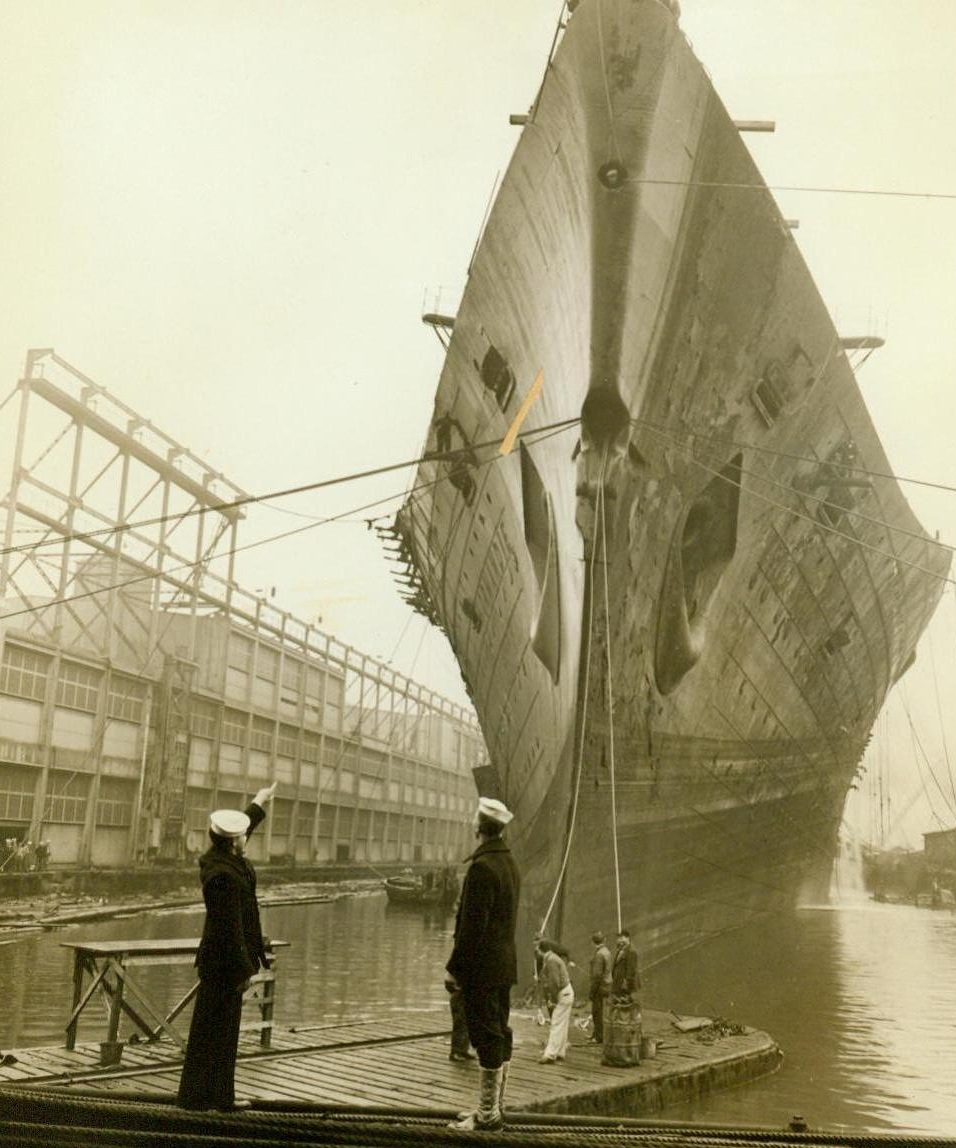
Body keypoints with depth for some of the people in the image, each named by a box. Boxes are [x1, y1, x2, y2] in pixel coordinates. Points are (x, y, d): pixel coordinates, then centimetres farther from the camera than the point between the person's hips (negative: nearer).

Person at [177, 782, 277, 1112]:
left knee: (224, 1031, 17)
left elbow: (241, 830, 24)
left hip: (220, 961, 10)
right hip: (224, 964, -10)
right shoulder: (224, 877, -28)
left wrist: (258, 805, 38)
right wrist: (244, 970, -19)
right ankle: (196, 1095, 11)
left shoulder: (218, 856, 1)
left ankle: (220, 1095, 25)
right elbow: (231, 928, -26)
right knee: (213, 1029, 1)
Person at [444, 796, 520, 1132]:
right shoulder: (509, 863, 11)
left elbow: (472, 925, -21)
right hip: (504, 965, 10)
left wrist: (454, 967, -14)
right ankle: (493, 1107, 24)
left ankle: (487, 1115, 1)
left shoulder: (483, 866, -18)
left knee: (488, 1038, -4)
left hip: (481, 967, -10)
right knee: (499, 1034, 14)